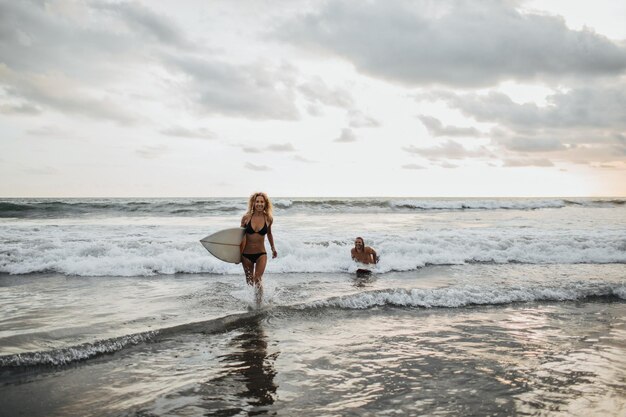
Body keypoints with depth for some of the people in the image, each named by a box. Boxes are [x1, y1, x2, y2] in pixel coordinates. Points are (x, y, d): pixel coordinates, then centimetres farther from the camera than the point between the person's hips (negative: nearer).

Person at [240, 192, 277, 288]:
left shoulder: (268, 219, -5)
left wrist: (273, 248, 25)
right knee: (249, 281, 14)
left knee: (258, 280, -14)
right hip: (246, 255, 1)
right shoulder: (246, 218, -8)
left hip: (261, 254, -1)